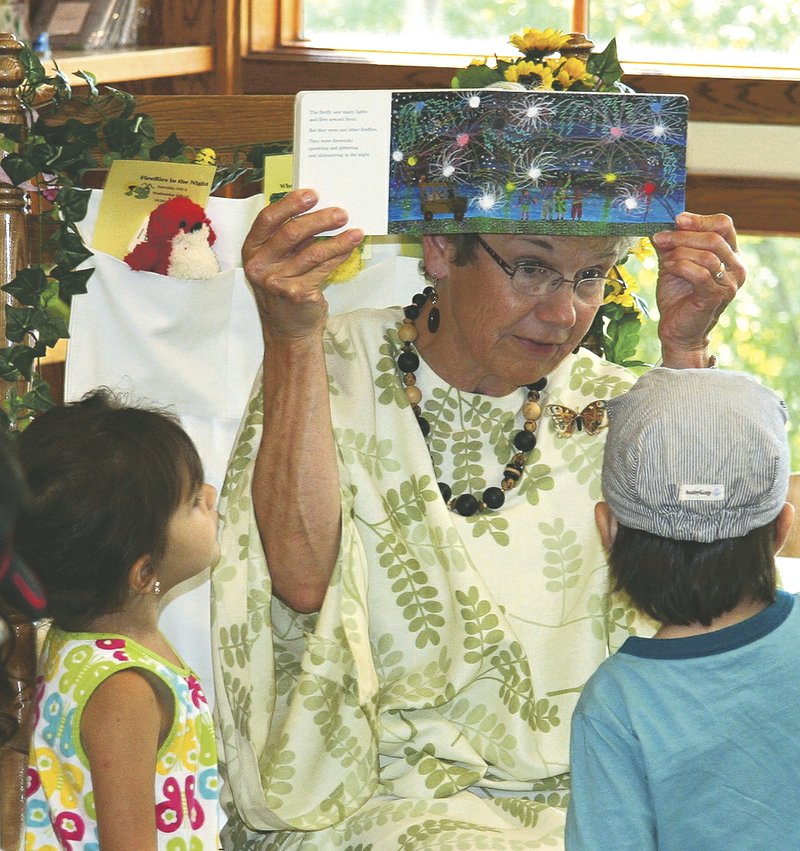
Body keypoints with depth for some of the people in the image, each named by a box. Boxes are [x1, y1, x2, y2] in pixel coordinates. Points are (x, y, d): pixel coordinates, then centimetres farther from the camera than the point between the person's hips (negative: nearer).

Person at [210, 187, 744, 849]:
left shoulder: (610, 413, 8)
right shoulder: (335, 369, -1)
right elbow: (305, 581, -17)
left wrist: (685, 350, -12)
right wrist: (291, 337, -22)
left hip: (578, 796, 3)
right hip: (372, 793, -3)